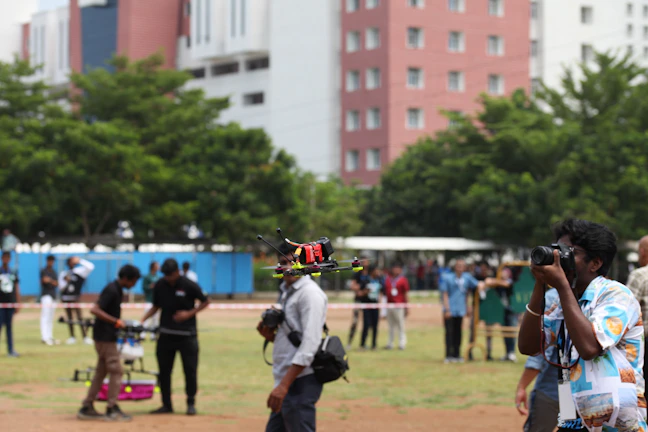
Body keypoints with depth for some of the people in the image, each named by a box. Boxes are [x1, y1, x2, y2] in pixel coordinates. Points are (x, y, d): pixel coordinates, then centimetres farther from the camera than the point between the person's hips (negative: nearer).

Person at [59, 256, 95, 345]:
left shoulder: (79, 271, -1)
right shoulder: (63, 274, 6)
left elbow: (90, 267, -13)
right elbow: (61, 287, 3)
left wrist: (80, 260, -14)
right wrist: (66, 281, -15)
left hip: (75, 297, -3)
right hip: (65, 297, 3)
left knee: (79, 317, -11)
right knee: (69, 317, 7)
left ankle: (85, 337, -11)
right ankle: (72, 337, 14)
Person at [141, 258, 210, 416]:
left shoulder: (189, 286, -10)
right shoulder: (160, 285, 0)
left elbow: (205, 302, 0)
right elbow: (156, 306, 12)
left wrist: (189, 313, -13)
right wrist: (142, 320, -2)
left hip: (187, 336, -4)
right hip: (166, 334, 4)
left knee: (190, 370, 0)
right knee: (164, 370, 5)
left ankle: (191, 403, 12)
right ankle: (166, 404, 14)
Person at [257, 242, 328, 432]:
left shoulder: (310, 293, -13)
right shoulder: (287, 292, 17)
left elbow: (309, 345, -22)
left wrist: (284, 385, -26)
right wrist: (271, 336, 3)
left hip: (300, 381, -10)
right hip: (286, 381, 10)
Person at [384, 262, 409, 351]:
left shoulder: (403, 280, 0)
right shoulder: (387, 280, 13)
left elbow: (405, 294, 0)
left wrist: (406, 307, -2)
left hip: (399, 306, -5)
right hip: (389, 306, 5)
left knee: (401, 326, -3)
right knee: (390, 326, 10)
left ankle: (402, 343, -1)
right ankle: (390, 344, 15)